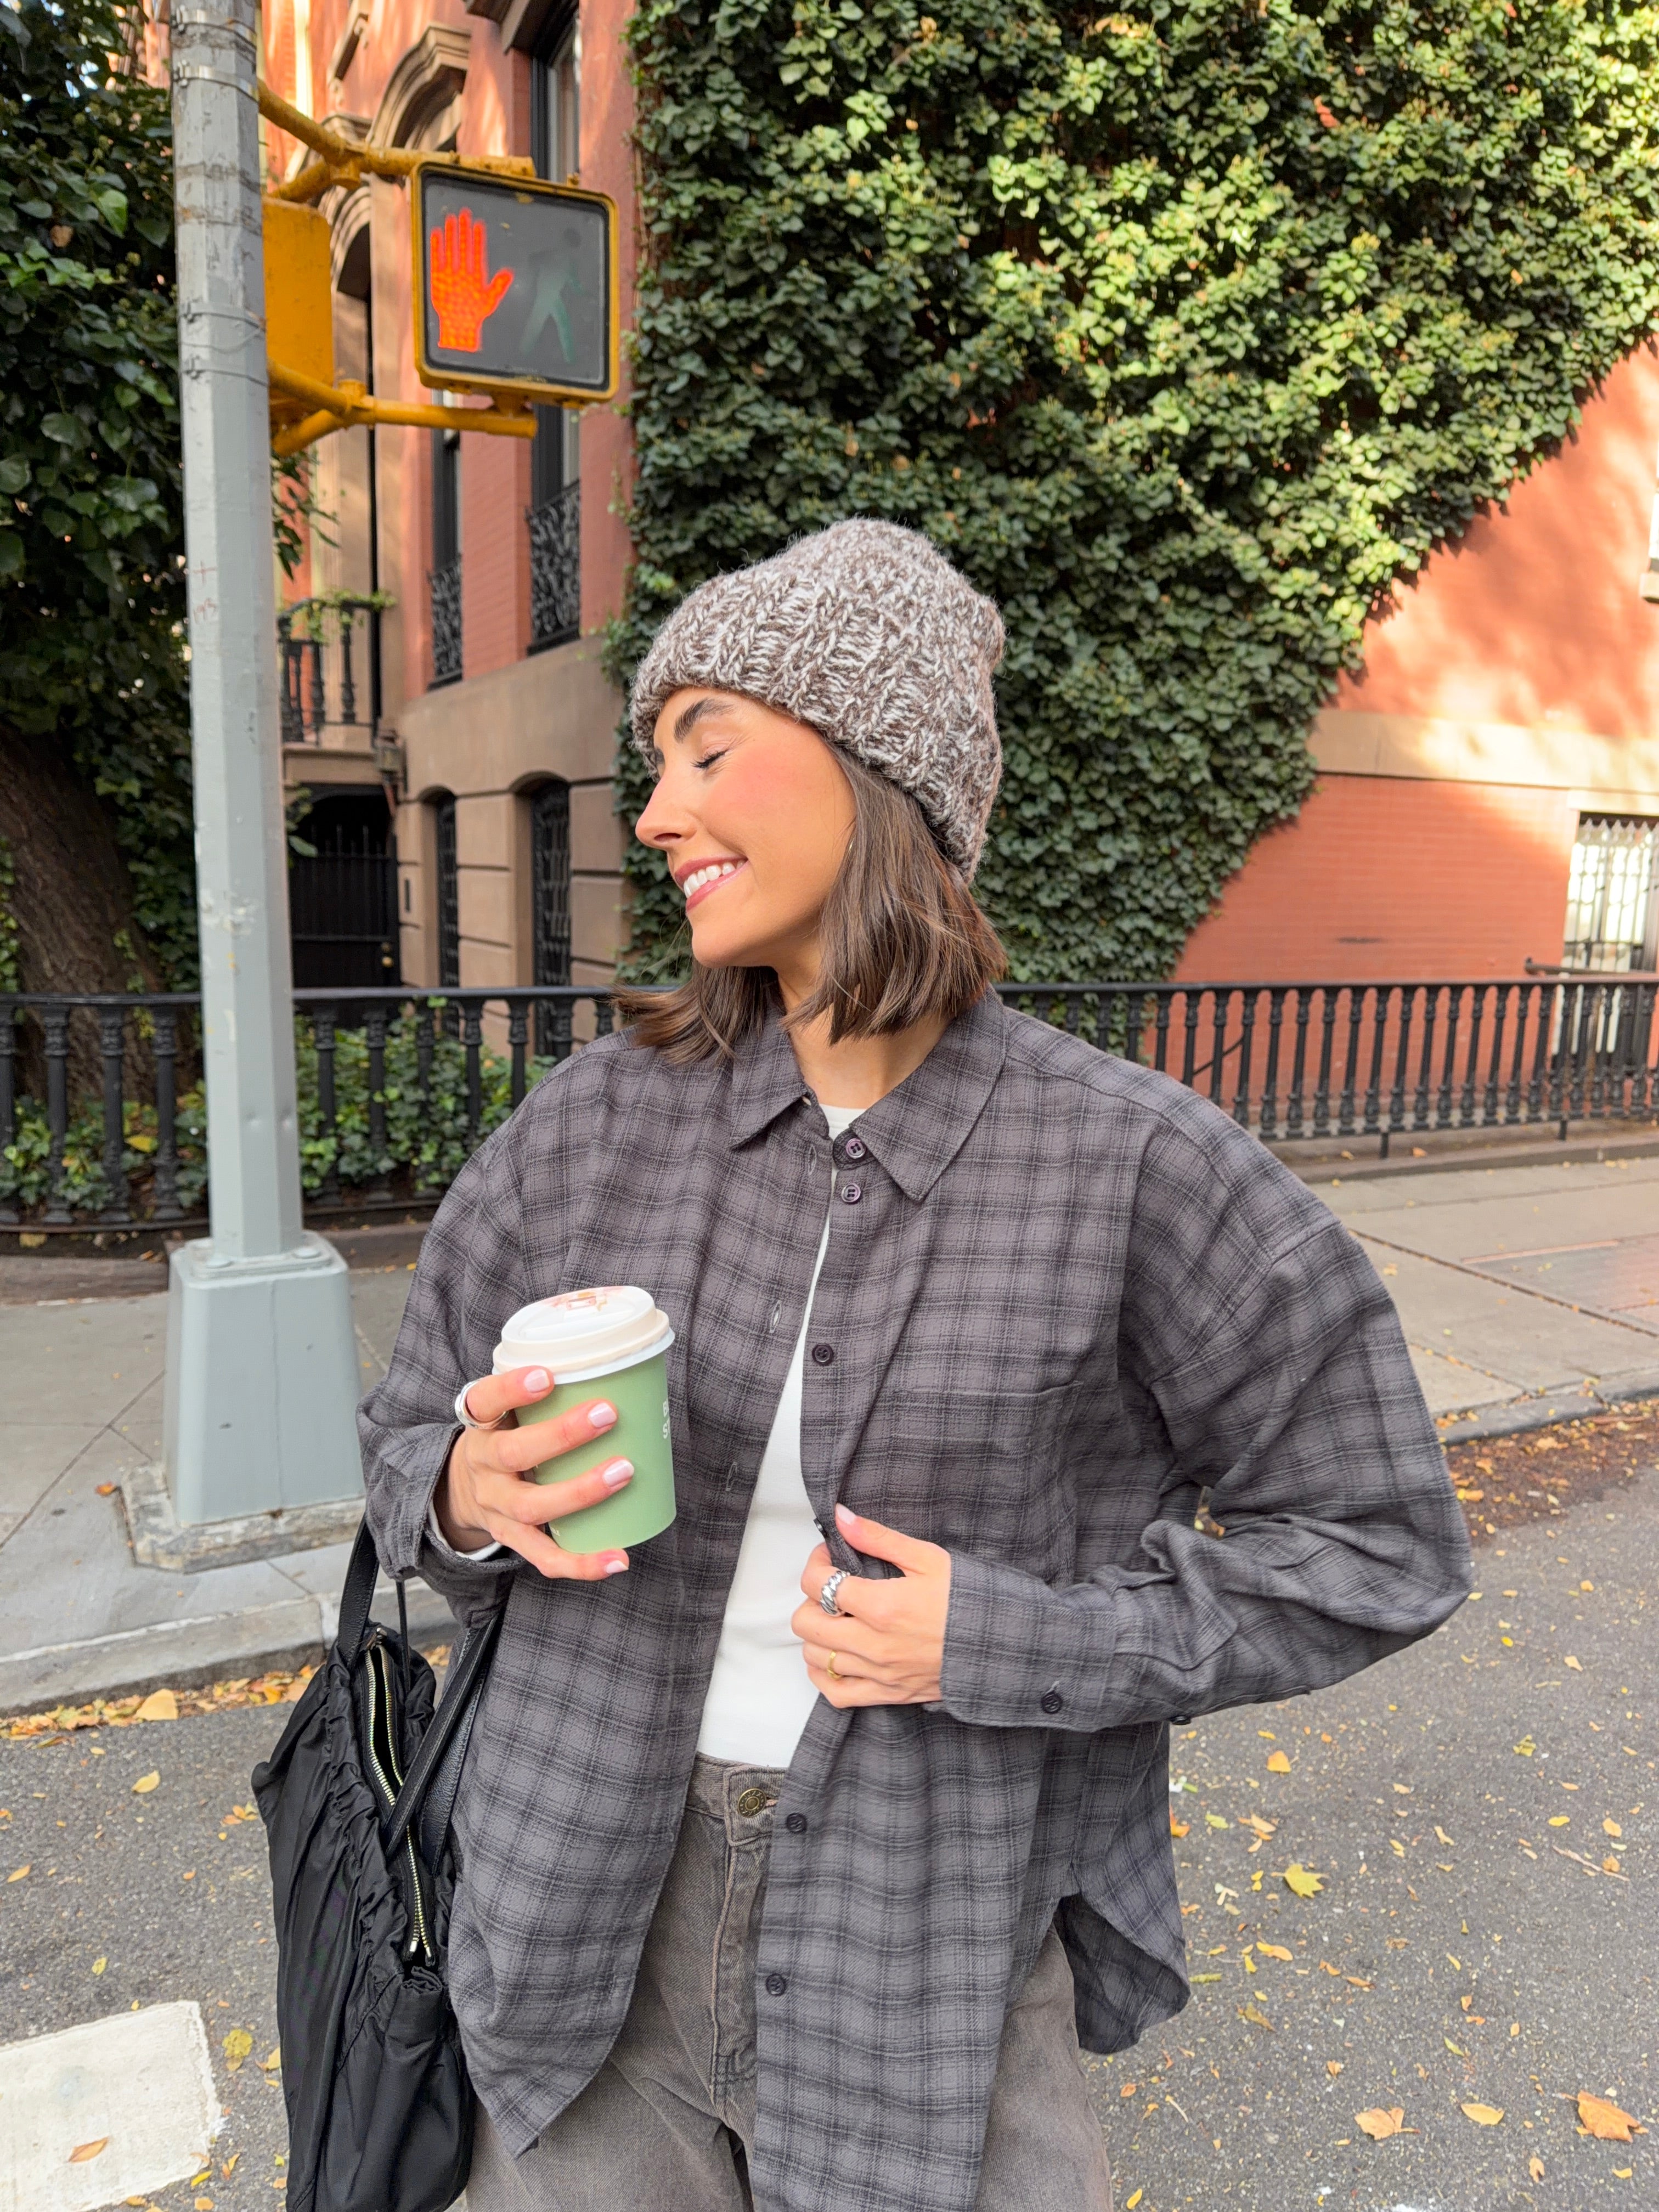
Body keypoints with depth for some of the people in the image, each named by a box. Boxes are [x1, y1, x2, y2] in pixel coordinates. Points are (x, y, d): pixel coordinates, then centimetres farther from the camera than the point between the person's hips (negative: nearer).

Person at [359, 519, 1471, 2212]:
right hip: (595, 1907, 3)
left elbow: (1369, 1543, -7)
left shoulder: (1133, 1166, -16)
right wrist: (472, 1493, -19)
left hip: (934, 1944, -2)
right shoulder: (603, 1121, -7)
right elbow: (413, 1433, 5)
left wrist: (1013, 1640, -18)